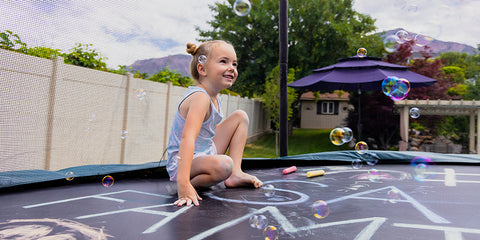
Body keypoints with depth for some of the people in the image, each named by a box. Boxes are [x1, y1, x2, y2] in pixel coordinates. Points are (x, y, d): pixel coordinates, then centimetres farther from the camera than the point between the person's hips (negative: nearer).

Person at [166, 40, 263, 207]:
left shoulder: (214, 96, 5)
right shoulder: (200, 98, -25)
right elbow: (187, 139, -39)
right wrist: (183, 184, -47)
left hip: (207, 153, 10)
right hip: (183, 162, -10)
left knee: (240, 116, 10)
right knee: (223, 164, -40)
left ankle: (235, 175, 1)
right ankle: (192, 182, -9)